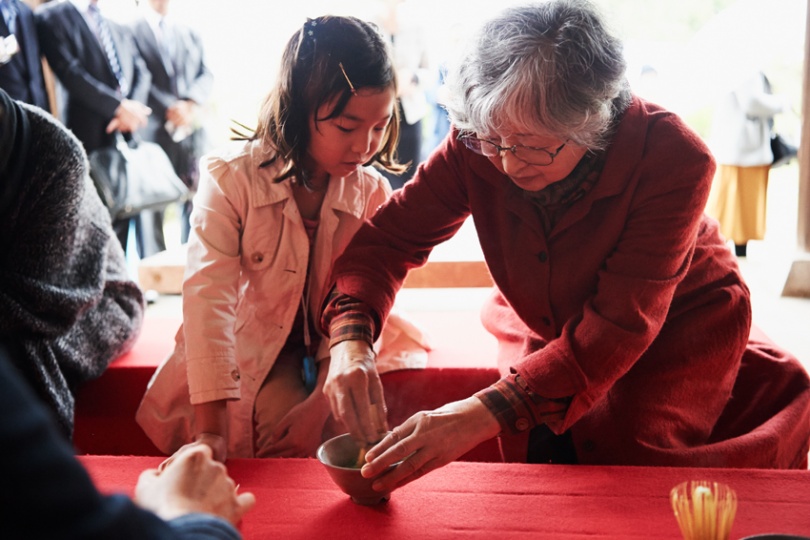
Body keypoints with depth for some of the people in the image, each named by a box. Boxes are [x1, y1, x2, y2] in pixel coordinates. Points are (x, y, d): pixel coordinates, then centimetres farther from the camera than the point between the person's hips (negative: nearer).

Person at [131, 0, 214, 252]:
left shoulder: (191, 34, 21)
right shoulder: (131, 32, 5)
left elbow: (206, 74, 11)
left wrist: (192, 104, -9)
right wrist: (170, 108, -15)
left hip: (192, 131, 4)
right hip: (152, 131, -4)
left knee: (194, 204, 3)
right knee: (152, 204, -2)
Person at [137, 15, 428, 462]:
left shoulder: (373, 194, -7)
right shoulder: (230, 179, -18)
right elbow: (208, 298, -26)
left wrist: (321, 408, -19)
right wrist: (211, 429, -33)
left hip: (325, 369, 3)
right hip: (243, 364, -3)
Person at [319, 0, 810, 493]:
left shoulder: (674, 160, -33)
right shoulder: (477, 146, -23)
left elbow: (621, 326, -38)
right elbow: (388, 236, -16)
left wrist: (484, 414, -50)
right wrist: (350, 338, -38)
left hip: (676, 333, -2)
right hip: (545, 330, 2)